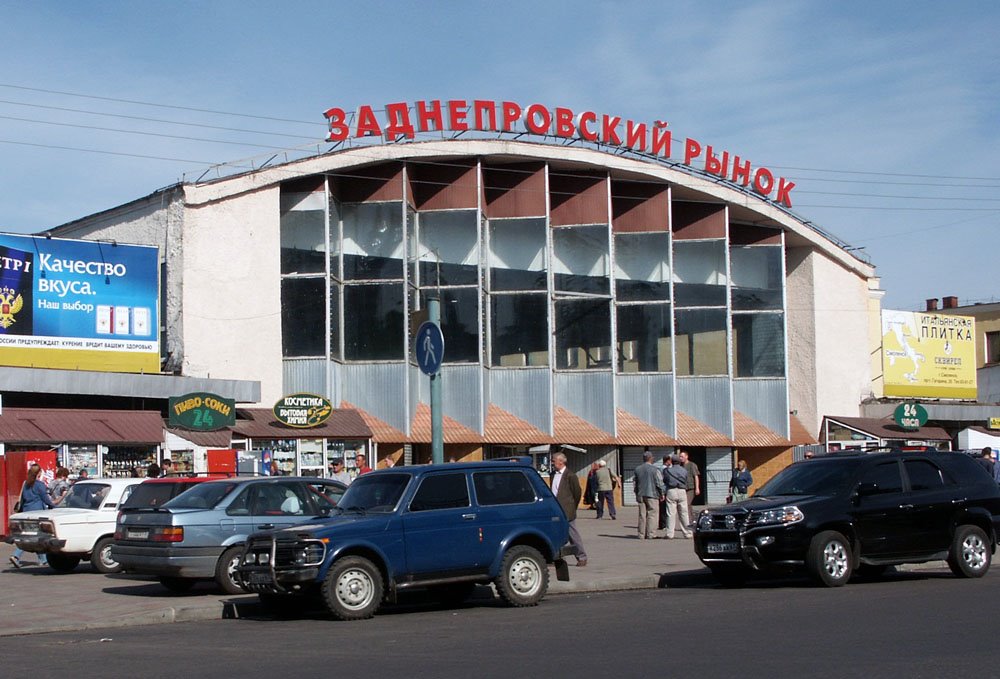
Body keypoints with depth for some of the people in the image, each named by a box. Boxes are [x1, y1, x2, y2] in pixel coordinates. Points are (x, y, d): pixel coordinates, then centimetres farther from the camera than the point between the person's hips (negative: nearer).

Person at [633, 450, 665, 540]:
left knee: (642, 515, 6)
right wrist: (661, 494, 5)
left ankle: (641, 535, 6)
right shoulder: (654, 470, -8)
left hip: (640, 495, 4)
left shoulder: (637, 469, 6)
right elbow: (659, 483, -7)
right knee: (651, 514, -1)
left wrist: (637, 494, 21)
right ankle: (650, 534, -5)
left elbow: (635, 483, 12)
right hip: (652, 495, -4)